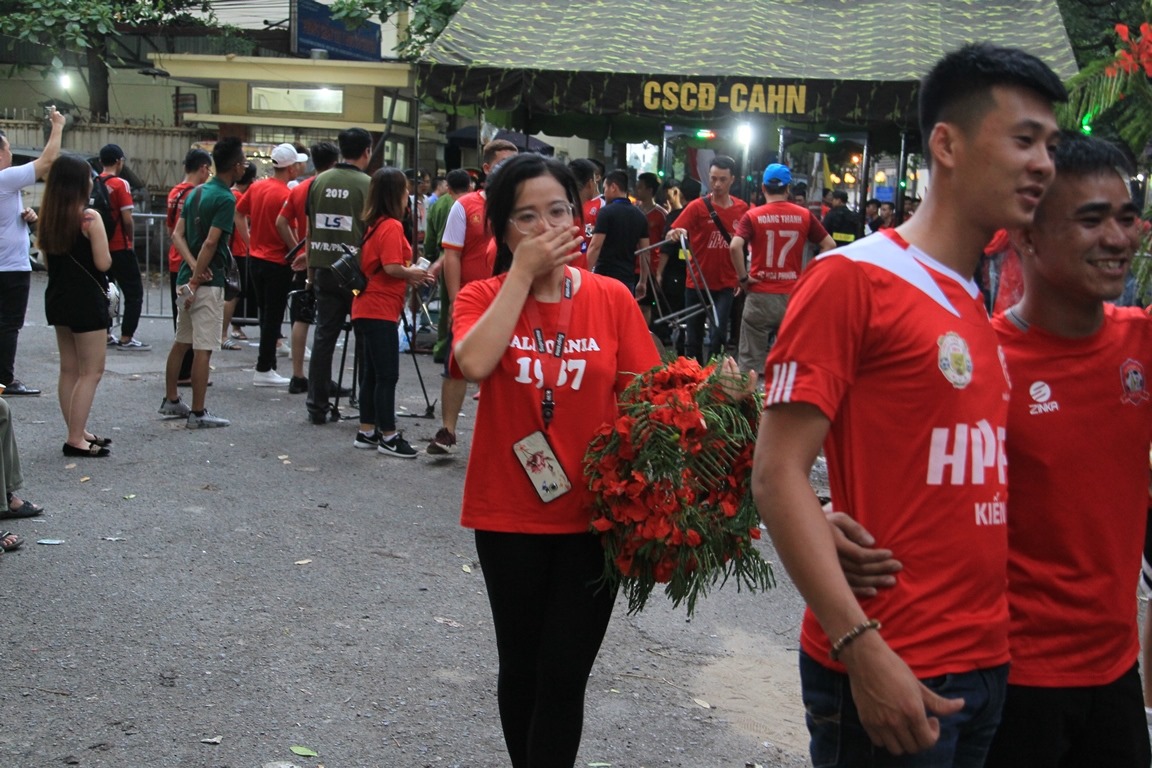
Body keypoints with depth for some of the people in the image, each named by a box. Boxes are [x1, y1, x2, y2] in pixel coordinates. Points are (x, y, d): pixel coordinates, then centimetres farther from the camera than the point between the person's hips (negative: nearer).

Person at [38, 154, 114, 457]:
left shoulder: (48, 217, 5)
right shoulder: (89, 217, -17)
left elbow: (46, 256, 12)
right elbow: (103, 263, -17)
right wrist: (102, 247, 0)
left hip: (57, 298, 8)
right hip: (86, 300, -8)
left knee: (69, 369, 15)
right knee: (91, 371, -2)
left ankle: (78, 432, 23)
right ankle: (75, 439, -4)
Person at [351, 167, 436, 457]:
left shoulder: (374, 224, 12)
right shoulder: (392, 226, -14)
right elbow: (391, 267, -22)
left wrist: (409, 275, 8)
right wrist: (414, 273, -5)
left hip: (369, 308, 9)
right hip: (381, 310, -9)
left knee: (373, 372, 14)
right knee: (387, 375, -4)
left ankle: (367, 432, 20)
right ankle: (388, 438, 0)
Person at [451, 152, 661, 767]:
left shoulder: (611, 299, -2)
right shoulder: (482, 297, -3)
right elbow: (474, 364, -24)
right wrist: (523, 273, -19)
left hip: (593, 514, 0)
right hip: (508, 515, 1)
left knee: (564, 675, 0)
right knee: (521, 667, 16)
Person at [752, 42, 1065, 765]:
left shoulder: (984, 311, 11)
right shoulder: (853, 277, -11)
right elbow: (778, 474, -16)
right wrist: (861, 647, -21)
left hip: (988, 664, 7)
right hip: (888, 674, -7)